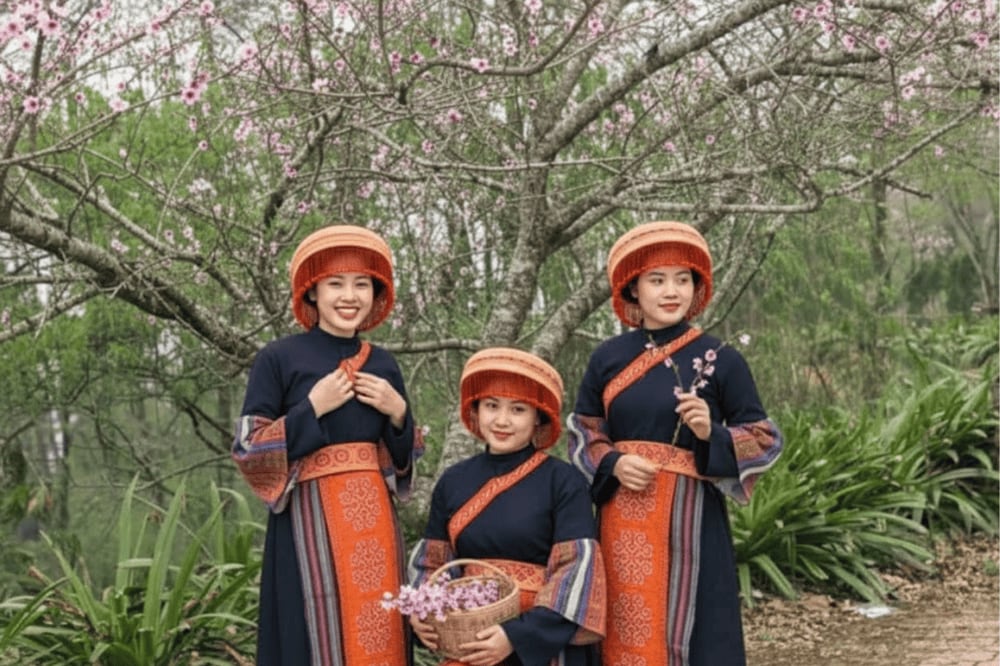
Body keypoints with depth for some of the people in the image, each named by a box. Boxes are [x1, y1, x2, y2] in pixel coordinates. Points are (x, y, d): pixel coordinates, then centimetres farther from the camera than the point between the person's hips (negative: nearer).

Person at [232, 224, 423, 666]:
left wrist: (399, 412, -2)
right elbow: (247, 452, -7)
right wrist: (313, 407, -13)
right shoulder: (278, 359, -3)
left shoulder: (383, 366, 11)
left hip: (374, 522, 5)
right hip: (310, 523, -5)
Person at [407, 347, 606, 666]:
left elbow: (578, 567, -11)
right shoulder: (452, 481, 7)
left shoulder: (563, 481, -4)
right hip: (472, 640, 3)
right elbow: (431, 561, 14)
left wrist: (518, 634, -19)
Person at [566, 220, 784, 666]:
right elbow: (581, 433, 12)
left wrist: (711, 434, -18)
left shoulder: (720, 359, -1)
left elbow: (764, 439, 0)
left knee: (691, 629, 0)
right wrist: (612, 463, -7)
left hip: (691, 521, -2)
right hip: (624, 524, 2)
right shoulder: (607, 358, 6)